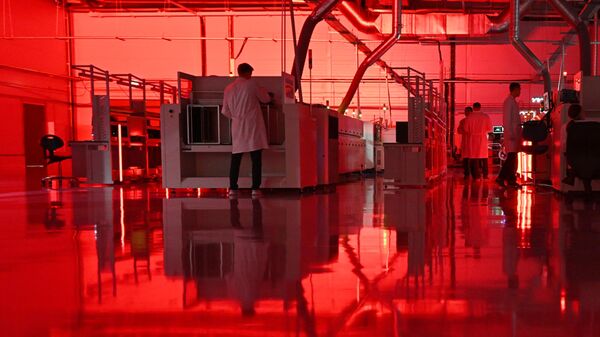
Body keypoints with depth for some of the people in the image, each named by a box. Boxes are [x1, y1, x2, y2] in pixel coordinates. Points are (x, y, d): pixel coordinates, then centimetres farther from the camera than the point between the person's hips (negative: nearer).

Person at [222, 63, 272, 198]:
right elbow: (266, 99, 6)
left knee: (235, 159, 8)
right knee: (256, 159, 0)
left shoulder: (228, 88, 7)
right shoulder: (251, 84, -5)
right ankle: (255, 188, -2)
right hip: (253, 127, -4)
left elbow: (225, 111, 11)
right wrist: (262, 91, 27)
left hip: (237, 127, 4)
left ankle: (233, 188, 8)